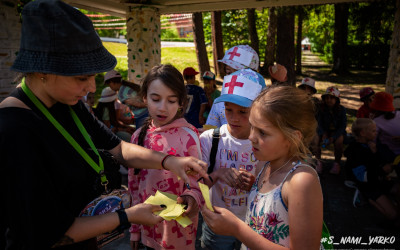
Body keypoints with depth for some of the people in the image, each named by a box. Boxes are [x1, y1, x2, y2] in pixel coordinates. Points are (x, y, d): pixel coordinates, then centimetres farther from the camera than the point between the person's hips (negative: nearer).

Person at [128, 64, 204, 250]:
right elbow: (134, 185, 6)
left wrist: (192, 197, -32)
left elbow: (198, 184, -10)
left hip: (178, 230, -3)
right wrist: (134, 229, 9)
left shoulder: (188, 136, -14)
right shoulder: (139, 136, -2)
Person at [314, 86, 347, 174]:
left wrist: (333, 137, -26)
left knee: (338, 141, -34)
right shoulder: (321, 109, -6)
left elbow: (343, 126, -12)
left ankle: (337, 163, -11)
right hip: (324, 131, 2)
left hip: (338, 131, -1)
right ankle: (318, 162, -10)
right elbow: (320, 123, -5)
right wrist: (324, 134, -27)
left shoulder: (341, 109, -10)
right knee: (315, 139, -28)